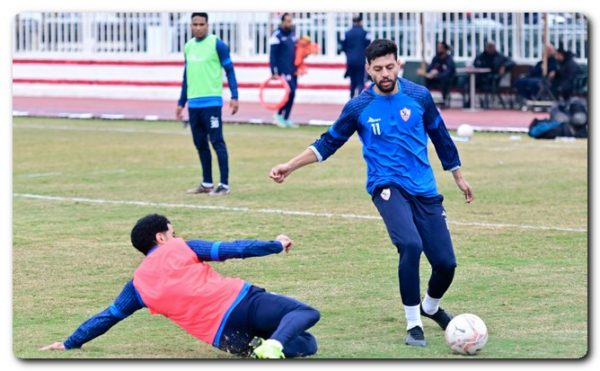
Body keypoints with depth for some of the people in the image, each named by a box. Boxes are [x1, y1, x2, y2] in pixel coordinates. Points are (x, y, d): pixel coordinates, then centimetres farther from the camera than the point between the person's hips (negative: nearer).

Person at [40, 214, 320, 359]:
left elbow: (109, 316, 25)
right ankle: (274, 344, -29)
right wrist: (275, 245, 19)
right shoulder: (180, 248, 10)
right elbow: (231, 250, 7)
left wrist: (71, 343, 36)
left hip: (224, 336, 3)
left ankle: (258, 347, -20)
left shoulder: (138, 283, 17)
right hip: (241, 300, -3)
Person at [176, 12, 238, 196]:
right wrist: (181, 102, 21)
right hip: (194, 103, 6)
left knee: (217, 142, -7)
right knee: (200, 144, 10)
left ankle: (224, 185, -5)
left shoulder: (217, 44, -6)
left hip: (211, 102, -6)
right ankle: (207, 183, 18)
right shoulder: (188, 46, 13)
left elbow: (229, 70, -4)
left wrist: (234, 96, -13)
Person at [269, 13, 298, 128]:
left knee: (291, 94, 6)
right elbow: (272, 55, -11)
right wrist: (274, 72, -15)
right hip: (283, 70, -7)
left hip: (293, 70, 7)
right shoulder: (277, 35, -8)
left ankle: (286, 119, 14)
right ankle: (279, 114, 1)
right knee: (290, 92, -16)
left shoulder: (292, 35, 14)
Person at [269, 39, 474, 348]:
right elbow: (329, 142, 11)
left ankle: (430, 307, 34)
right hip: (387, 186, -3)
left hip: (424, 189, 3)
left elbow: (440, 136, 15)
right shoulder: (358, 107, -3)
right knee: (411, 245, -29)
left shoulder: (419, 96, 0)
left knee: (445, 263, -2)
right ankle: (413, 325, -14)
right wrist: (291, 166, 4)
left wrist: (458, 176, 23)